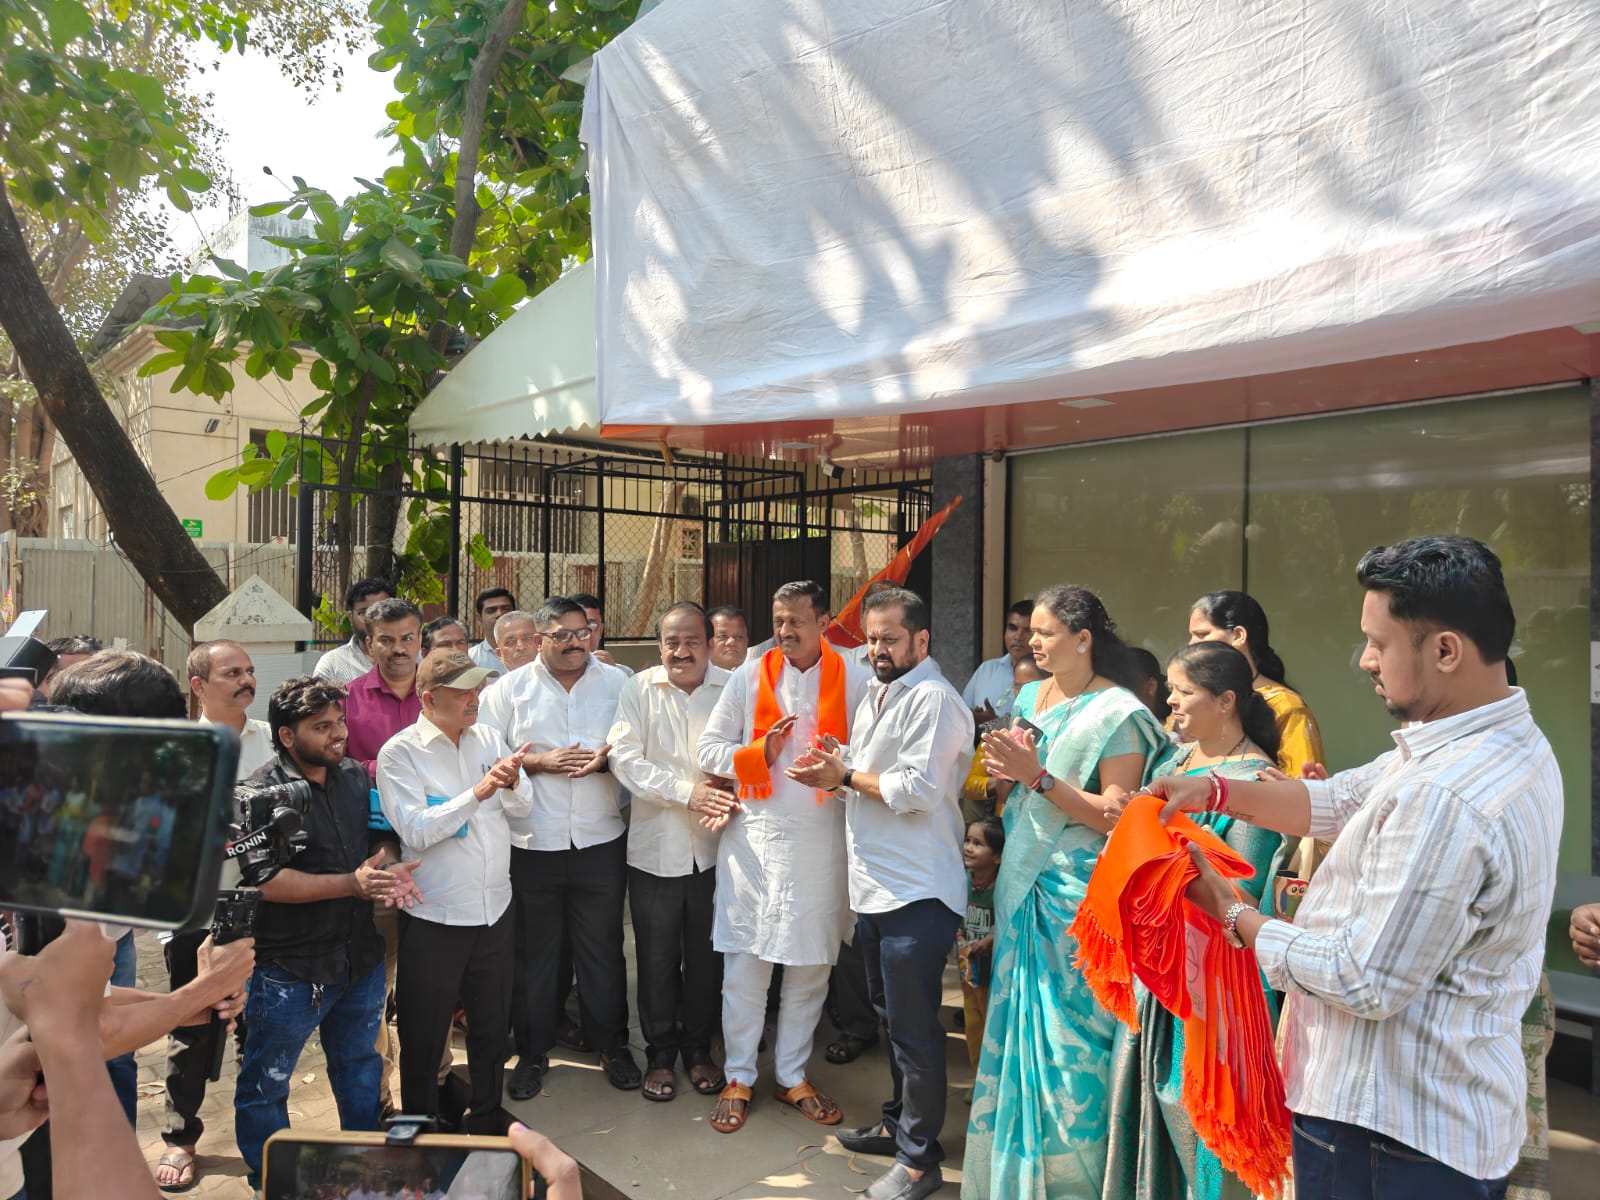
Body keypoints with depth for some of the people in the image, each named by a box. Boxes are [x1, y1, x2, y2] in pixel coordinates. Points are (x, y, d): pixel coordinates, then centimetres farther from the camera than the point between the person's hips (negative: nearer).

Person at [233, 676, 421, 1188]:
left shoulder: (356, 776, 2)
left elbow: (382, 835, 11)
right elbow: (263, 881, -24)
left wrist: (390, 867, -12)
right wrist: (352, 884, -30)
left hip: (361, 958, 6)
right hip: (290, 970, -6)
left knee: (361, 1068, 24)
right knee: (266, 1086, 13)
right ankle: (269, 1183, 35)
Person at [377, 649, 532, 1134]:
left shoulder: (489, 738, 2)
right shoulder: (399, 753, -11)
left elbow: (523, 808, 1)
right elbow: (416, 830, -21)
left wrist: (512, 783, -20)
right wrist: (478, 792, -29)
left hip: (496, 910, 5)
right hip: (434, 918, -4)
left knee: (492, 1024, 20)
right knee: (423, 1036, 11)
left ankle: (487, 1116, 41)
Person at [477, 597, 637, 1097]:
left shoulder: (617, 683, 3)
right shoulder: (509, 689, 1)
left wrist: (607, 759, -16)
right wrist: (539, 762, -15)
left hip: (600, 841, 1)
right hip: (531, 844, 0)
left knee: (603, 949, 12)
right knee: (534, 953, 12)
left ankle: (612, 1045, 31)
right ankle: (532, 1053, 30)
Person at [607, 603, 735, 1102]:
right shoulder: (639, 690, -4)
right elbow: (626, 760, -11)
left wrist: (729, 798, -21)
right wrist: (688, 791, -20)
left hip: (714, 847, 1)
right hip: (655, 845, 0)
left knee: (706, 955, 14)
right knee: (657, 958, 11)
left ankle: (698, 1048, 34)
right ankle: (660, 1054, 31)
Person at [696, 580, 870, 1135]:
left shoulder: (854, 681, -1)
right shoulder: (749, 678, 2)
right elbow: (708, 748, 3)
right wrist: (761, 753, -12)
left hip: (822, 841, 0)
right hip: (754, 837, 0)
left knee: (811, 964, 12)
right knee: (745, 962, 6)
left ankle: (792, 1074, 30)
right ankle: (738, 1077, 23)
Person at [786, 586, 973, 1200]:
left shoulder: (933, 699, -15)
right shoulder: (876, 694, 15)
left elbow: (918, 789, -23)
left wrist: (846, 776, -12)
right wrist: (835, 762, -1)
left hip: (917, 894, -9)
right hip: (875, 886, 9)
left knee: (913, 1027, 2)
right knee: (890, 1015, 22)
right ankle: (898, 1122, 39)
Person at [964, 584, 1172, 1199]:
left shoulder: (1117, 714, -12)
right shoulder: (1030, 698, 9)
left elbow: (1116, 816, -16)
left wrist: (1038, 776, -23)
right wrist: (1005, 765, -4)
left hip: (1075, 891, -7)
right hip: (1022, 881, 7)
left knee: (1066, 1029, 0)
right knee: (1018, 1022, 13)